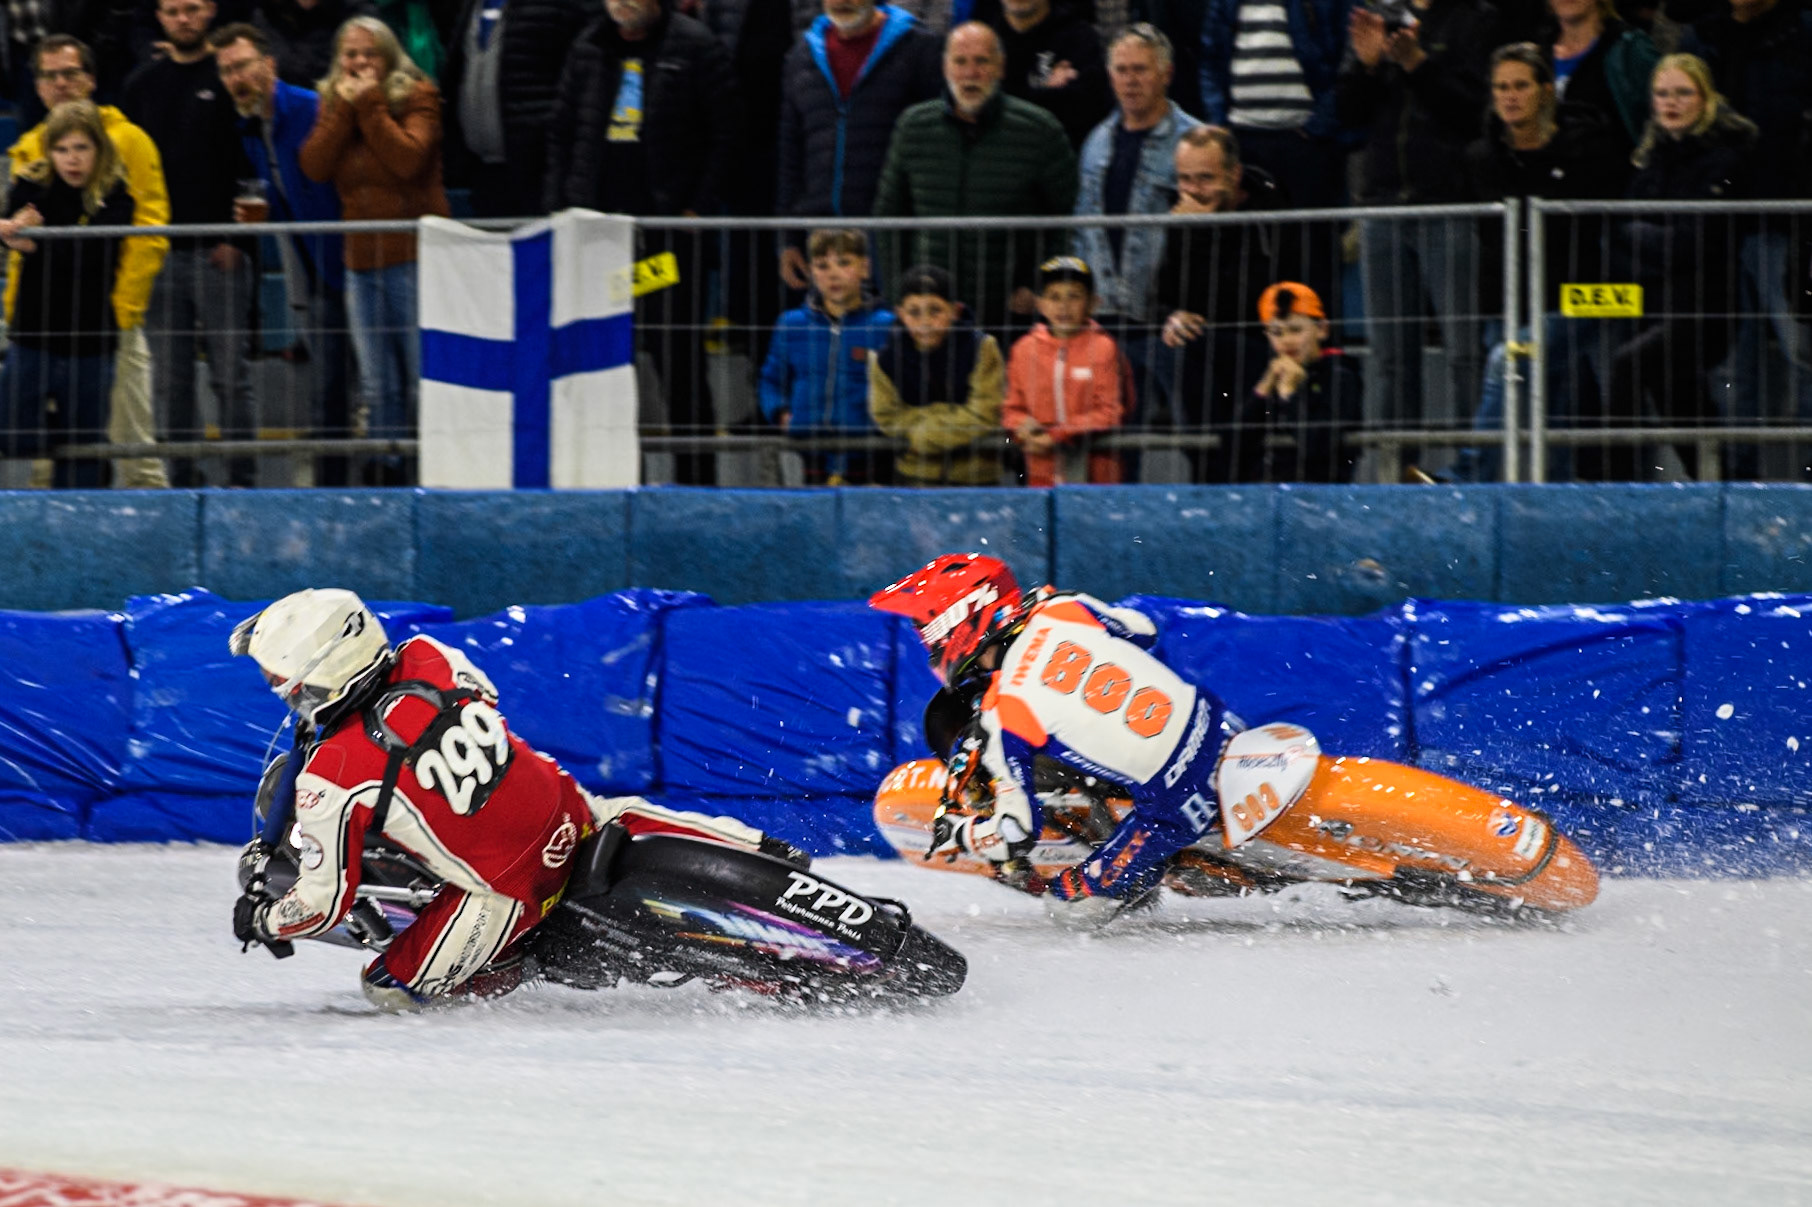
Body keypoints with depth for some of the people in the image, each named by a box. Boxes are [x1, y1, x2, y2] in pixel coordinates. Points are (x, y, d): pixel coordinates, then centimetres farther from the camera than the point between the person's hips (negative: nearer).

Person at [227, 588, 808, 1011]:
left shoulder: (329, 778, -18)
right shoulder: (427, 658, -4)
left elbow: (325, 901, -10)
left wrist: (259, 921, 11)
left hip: (509, 890, -6)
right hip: (571, 815, 6)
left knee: (388, 988, 6)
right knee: (626, 817, 37)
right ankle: (772, 856, 33)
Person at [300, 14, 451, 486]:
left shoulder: (417, 98, -2)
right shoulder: (334, 104, 13)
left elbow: (408, 157, -18)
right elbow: (314, 165, -1)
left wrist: (370, 105, -13)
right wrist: (344, 108, -7)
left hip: (414, 256, -5)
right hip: (361, 259, 5)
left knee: (426, 375, -7)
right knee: (380, 386, 7)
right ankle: (387, 474, 12)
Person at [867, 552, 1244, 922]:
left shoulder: (1003, 713, -14)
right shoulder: (1062, 609, -1)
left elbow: (1018, 829, -9)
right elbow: (1142, 632, 20)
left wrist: (957, 830, 10)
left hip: (1179, 803, -6)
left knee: (1073, 900, 6)